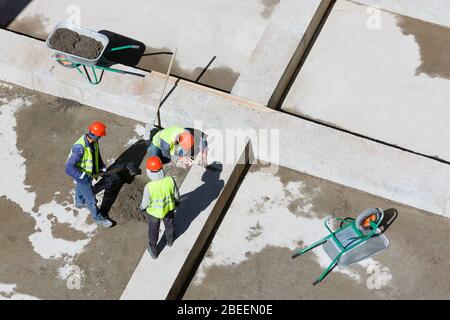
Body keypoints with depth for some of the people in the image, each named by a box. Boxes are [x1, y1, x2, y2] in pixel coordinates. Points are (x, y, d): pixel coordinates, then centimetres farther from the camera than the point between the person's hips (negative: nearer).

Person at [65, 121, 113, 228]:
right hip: (83, 178, -8)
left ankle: (79, 202, 63)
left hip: (89, 173, 8)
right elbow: (69, 167, -37)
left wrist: (102, 167, -4)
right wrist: (83, 175, -32)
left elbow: (97, 154, 5)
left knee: (81, 189, 36)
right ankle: (98, 218, 30)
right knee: (91, 199, 10)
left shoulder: (93, 142, -16)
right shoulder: (80, 148, -40)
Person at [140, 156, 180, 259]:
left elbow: (145, 203, -20)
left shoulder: (149, 187, -37)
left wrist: (142, 208, 4)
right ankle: (170, 241, 63)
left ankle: (153, 251, 47)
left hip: (154, 212, -2)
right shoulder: (170, 180, -30)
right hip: (169, 209, 2)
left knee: (153, 231, 25)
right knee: (169, 225, 34)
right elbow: (176, 195, -12)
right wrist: (175, 200, 11)